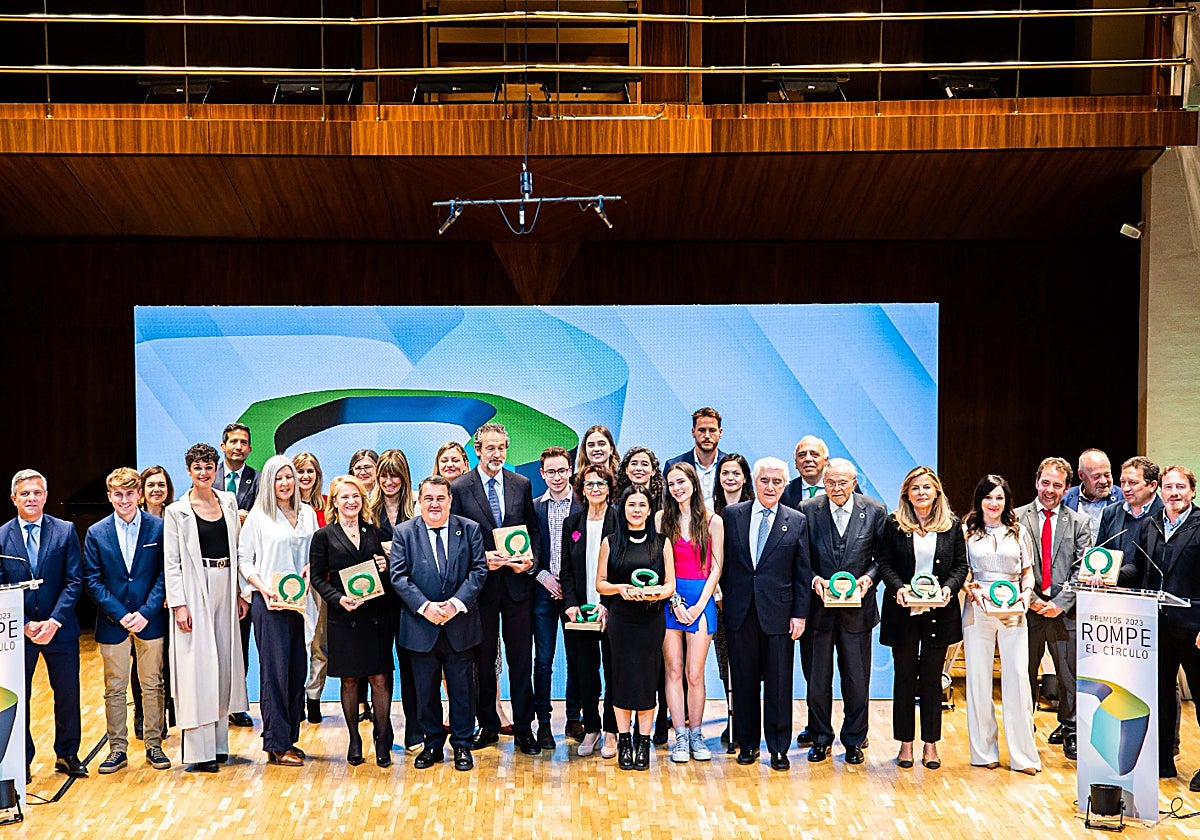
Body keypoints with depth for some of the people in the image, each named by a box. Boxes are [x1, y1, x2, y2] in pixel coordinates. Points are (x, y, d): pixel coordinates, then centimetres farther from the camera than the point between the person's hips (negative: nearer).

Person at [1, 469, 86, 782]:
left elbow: (74, 580, -3)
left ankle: (67, 755, 23)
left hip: (60, 628, 0)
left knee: (67, 696, 8)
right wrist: (25, 625, -12)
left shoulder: (65, 531, 0)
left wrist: (55, 621, -14)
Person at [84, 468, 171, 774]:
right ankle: (117, 749, 17)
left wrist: (146, 612, -12)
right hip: (112, 622, 1)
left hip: (149, 620, -1)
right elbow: (93, 580, 0)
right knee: (114, 689, 7)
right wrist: (120, 614, -10)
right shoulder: (96, 533, 1)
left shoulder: (158, 528, -3)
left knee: (153, 685, 7)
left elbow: (165, 574, -3)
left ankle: (154, 746, 18)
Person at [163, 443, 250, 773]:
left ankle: (218, 742, 19)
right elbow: (171, 563, -5)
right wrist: (178, 604, -13)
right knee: (197, 666, -4)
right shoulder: (177, 512, -3)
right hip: (195, 591, -5)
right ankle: (198, 751, 1)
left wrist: (241, 593, 8)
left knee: (224, 663, 9)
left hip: (225, 590, 5)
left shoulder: (229, 502, 10)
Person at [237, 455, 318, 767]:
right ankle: (276, 744, 3)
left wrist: (311, 568, -4)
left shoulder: (307, 513, 11)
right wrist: (262, 588, -14)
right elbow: (243, 560, -1)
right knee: (275, 671, -4)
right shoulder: (258, 516, -1)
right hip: (270, 602, -5)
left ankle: (290, 738, 18)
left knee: (298, 670, 7)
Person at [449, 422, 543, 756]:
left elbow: (533, 529, 11)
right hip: (480, 584, -1)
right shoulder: (460, 487, -2)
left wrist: (531, 559, -7)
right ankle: (488, 725, 22)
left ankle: (523, 728, 14)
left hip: (517, 582, 2)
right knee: (483, 660, 9)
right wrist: (481, 559, -15)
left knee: (521, 659, 5)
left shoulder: (522, 485, 6)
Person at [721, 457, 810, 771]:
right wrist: (728, 597, 2)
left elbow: (803, 573, 3)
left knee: (779, 684, 4)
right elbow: (722, 562, 8)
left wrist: (800, 614, -2)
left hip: (778, 612, -1)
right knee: (743, 682, 8)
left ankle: (779, 747, 15)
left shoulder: (797, 521, 3)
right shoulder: (732, 515, 4)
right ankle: (747, 743, 21)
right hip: (740, 613, 1)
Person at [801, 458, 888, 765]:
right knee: (818, 677, 9)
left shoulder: (875, 511, -1)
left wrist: (869, 577, -13)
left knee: (857, 679, 8)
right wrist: (814, 579, -15)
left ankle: (854, 740, 22)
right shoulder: (808, 510, -2)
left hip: (857, 607, 0)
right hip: (819, 605, 0)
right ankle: (821, 737, 24)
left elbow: (883, 555, 4)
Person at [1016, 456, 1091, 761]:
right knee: (1024, 674, 8)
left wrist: (1060, 602, -10)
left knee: (1070, 674, 5)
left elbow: (1082, 569, 1)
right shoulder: (1017, 518, 4)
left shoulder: (1079, 523, 7)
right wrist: (1031, 599, -9)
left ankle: (1069, 730, 20)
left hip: (1065, 611, 0)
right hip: (1028, 608, 0)